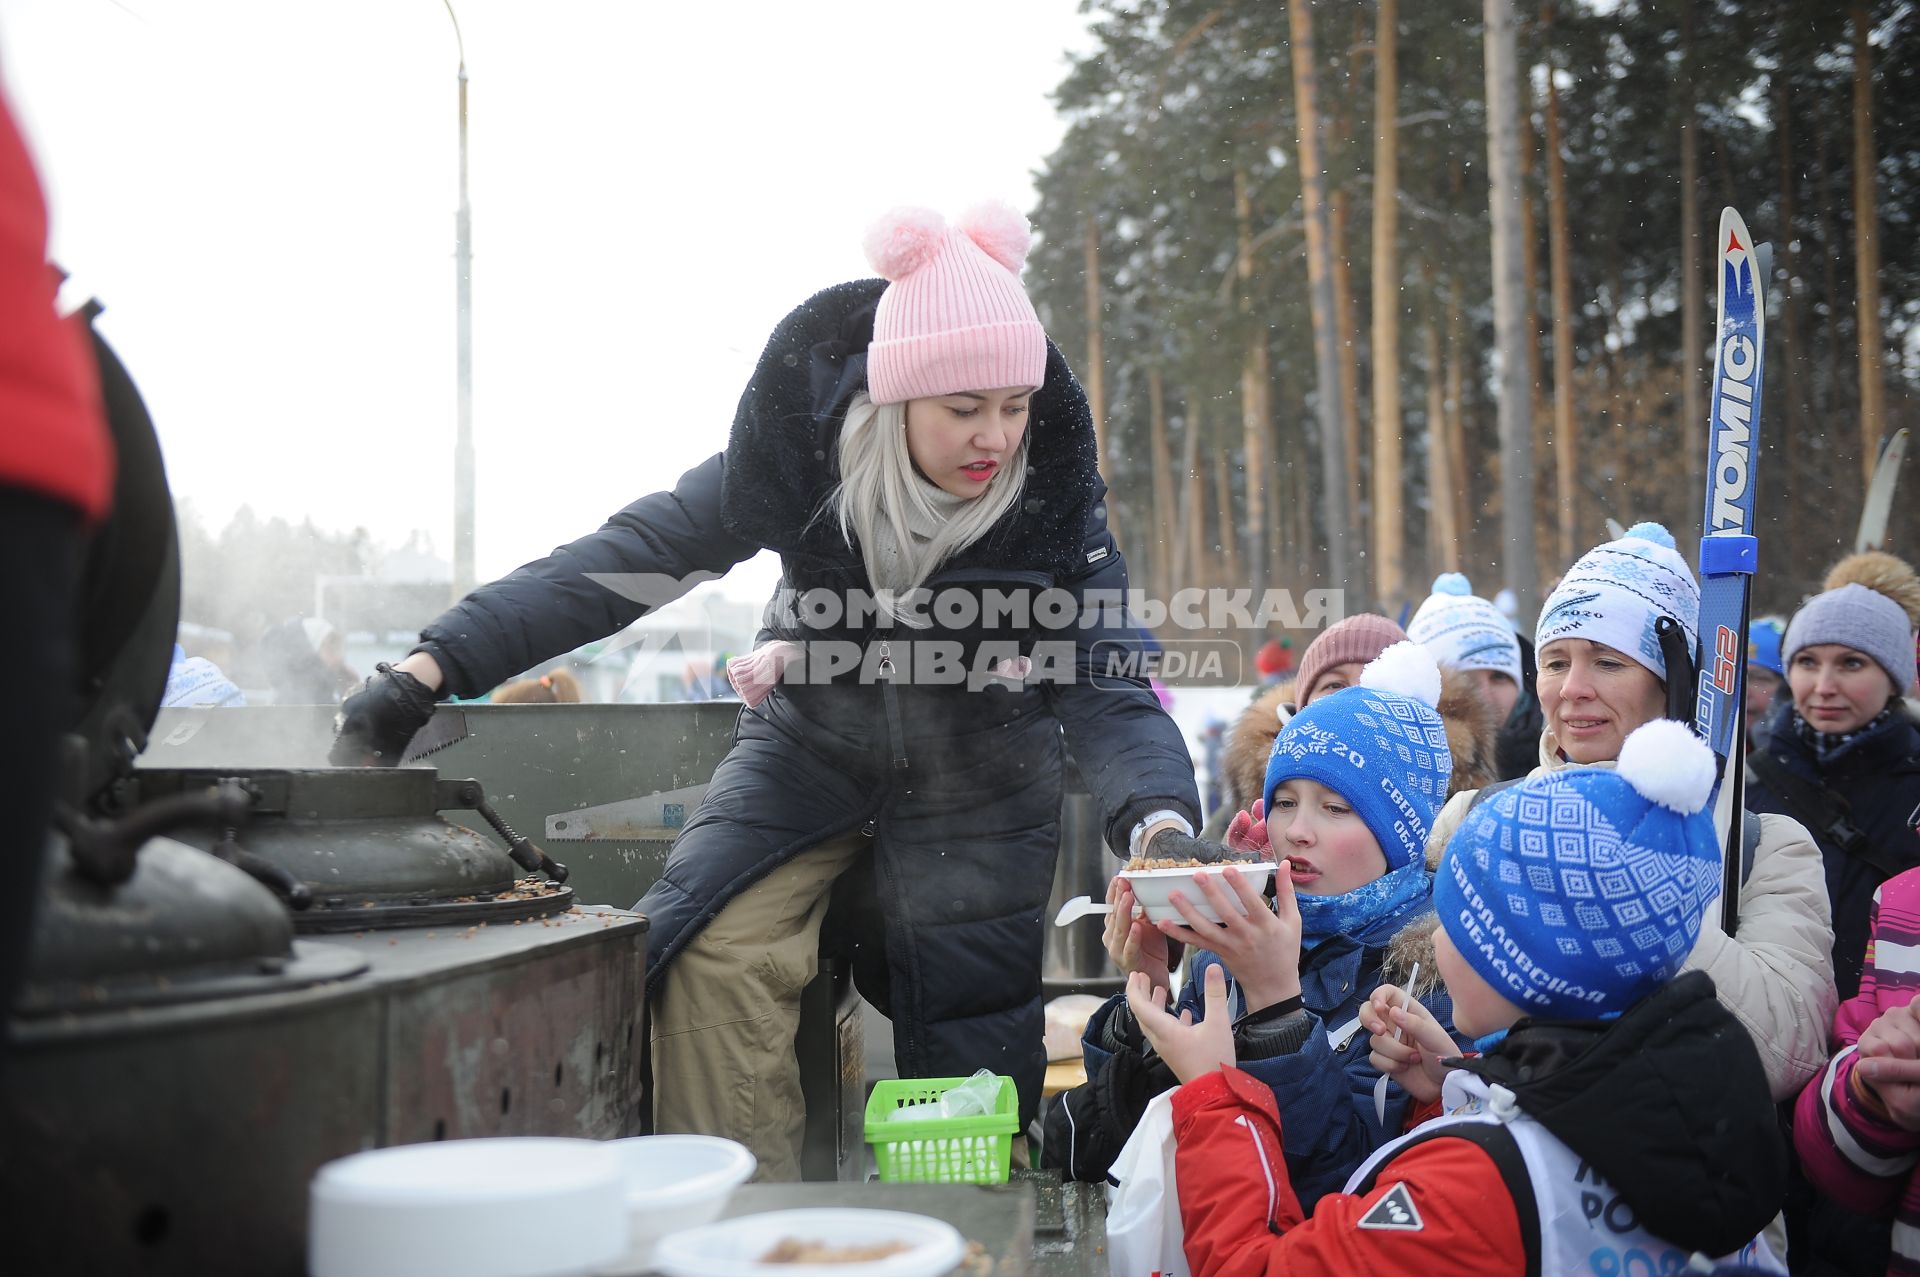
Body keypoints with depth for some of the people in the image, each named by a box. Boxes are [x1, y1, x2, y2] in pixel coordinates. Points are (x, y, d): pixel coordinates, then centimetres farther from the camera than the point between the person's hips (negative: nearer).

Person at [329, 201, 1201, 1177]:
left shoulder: (1054, 500, -23)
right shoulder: (800, 449, -23)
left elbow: (1110, 694, -28)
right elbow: (623, 559, -25)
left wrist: (1162, 825, -50)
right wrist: (429, 673, -32)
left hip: (973, 793, 0)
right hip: (809, 755, 1)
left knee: (969, 1028, 0)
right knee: (711, 956, -20)